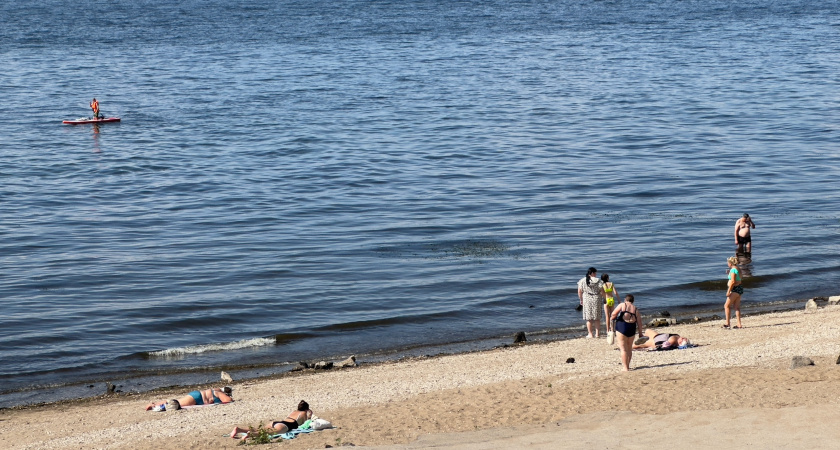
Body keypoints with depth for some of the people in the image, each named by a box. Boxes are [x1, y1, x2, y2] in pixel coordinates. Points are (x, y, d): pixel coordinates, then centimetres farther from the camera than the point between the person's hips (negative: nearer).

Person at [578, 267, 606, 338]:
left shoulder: (582, 281, -3)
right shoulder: (598, 281, -7)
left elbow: (579, 292, -1)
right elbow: (602, 292, -7)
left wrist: (581, 300, 13)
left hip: (587, 300, 0)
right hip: (596, 300, 0)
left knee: (589, 318, 6)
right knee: (597, 318, 11)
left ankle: (590, 334, 5)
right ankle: (597, 333, 13)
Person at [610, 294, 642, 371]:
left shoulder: (622, 305, -1)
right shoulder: (635, 309, 10)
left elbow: (613, 314, -6)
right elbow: (639, 323, 8)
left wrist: (612, 318, 16)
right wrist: (640, 333, 16)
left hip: (621, 327, -4)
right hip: (632, 329, 4)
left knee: (623, 349, -2)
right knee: (629, 348, 19)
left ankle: (626, 368, -5)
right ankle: (627, 365, 30)